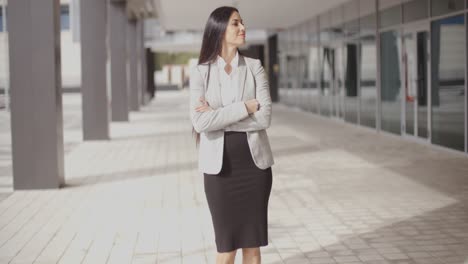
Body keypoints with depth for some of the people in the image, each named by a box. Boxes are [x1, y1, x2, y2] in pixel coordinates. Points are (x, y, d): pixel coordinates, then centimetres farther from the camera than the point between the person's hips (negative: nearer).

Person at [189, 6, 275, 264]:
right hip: (220, 166, -2)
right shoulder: (200, 71, -2)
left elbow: (264, 117, -10)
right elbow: (200, 122, -16)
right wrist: (246, 107, -16)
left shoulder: (254, 67, 3)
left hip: (254, 163, 2)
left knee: (252, 242, 8)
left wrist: (218, 116, -13)